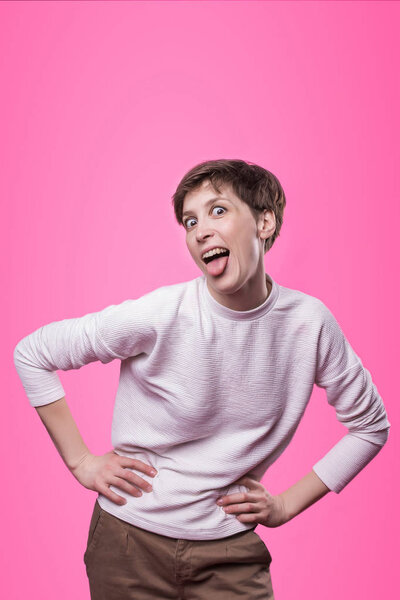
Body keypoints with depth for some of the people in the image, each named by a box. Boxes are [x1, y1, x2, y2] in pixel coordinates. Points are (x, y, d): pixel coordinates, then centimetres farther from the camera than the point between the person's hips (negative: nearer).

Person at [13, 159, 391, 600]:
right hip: (132, 539, -1)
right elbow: (32, 353, -7)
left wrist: (287, 505, -1)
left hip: (231, 550, 2)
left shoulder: (309, 323, -10)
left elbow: (370, 425, 4)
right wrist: (81, 461, -6)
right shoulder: (159, 316, -18)